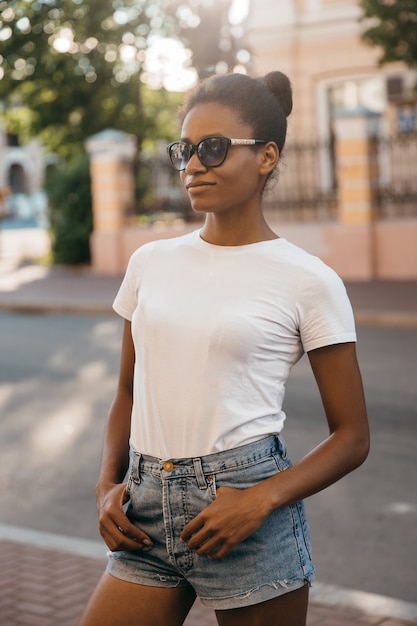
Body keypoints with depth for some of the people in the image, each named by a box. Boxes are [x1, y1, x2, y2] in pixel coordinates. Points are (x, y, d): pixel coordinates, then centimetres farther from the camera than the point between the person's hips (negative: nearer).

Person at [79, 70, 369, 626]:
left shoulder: (308, 282, -5)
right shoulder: (151, 263, 8)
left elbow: (351, 436, -2)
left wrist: (263, 500, -15)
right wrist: (108, 485, 2)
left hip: (242, 508, -3)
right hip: (147, 511, 4)